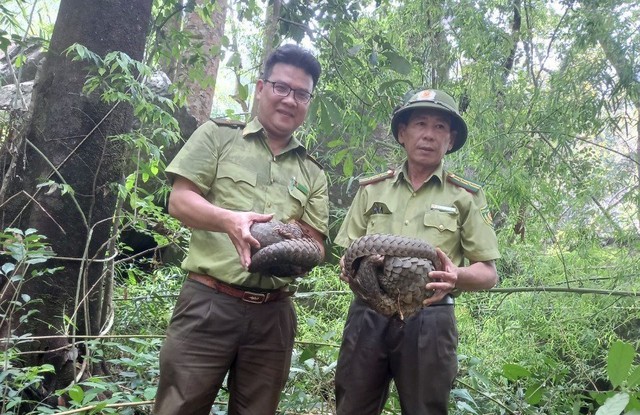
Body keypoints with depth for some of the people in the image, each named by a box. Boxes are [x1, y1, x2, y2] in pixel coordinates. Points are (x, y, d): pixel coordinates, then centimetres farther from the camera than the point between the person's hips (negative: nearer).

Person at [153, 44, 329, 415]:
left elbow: (315, 244, 10)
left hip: (273, 315, 3)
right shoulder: (218, 136, 6)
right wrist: (229, 220, -22)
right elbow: (179, 200, -3)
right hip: (209, 302, -3)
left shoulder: (313, 173, 14)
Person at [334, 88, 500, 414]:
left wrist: (456, 276, -20)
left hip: (429, 320, -1)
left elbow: (488, 273, 3)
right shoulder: (371, 189, 10)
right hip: (367, 315, 2)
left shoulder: (466, 196, 5)